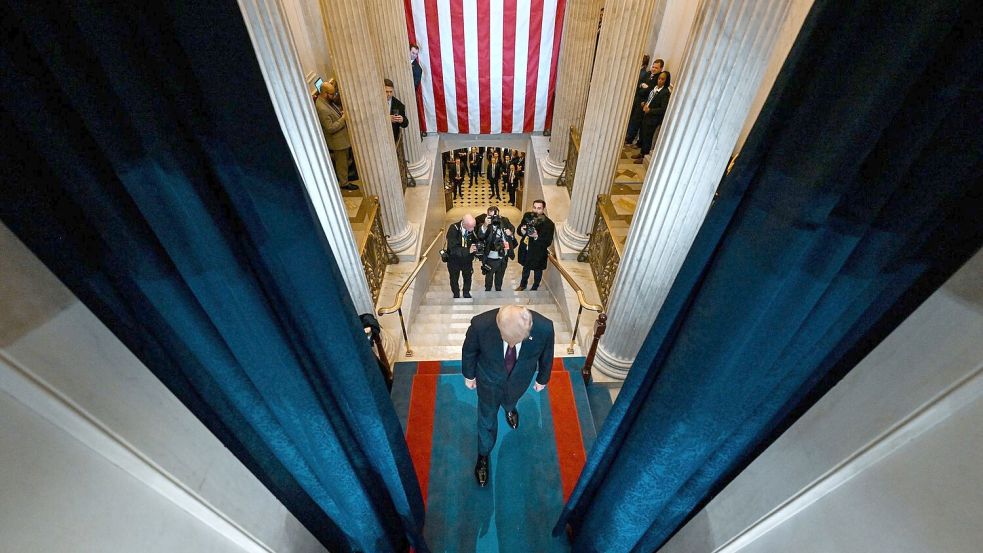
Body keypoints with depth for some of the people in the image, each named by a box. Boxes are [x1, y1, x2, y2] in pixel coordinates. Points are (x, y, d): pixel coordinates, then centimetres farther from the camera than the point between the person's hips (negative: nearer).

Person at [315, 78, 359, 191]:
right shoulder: (322, 108, -30)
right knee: (341, 162, 7)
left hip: (342, 135, 9)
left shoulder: (327, 100, -2)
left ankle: (344, 175, 46)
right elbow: (330, 128, -28)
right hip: (337, 140, -9)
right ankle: (344, 183, 23)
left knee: (345, 158, 26)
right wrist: (343, 118, -25)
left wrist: (340, 112, 0)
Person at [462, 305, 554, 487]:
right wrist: (469, 375, 1)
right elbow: (469, 350, -16)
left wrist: (542, 379, 5)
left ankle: (509, 408, 74)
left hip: (519, 380, 1)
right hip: (489, 379, -1)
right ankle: (483, 455, 55)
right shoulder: (481, 324, -41)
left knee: (510, 401, 36)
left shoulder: (544, 328, -38)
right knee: (487, 419, 24)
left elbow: (546, 355, -13)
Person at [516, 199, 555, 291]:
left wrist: (537, 237, -38)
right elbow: (519, 230, 0)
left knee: (537, 271, 21)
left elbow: (548, 242, -22)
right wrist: (522, 231, -23)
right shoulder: (527, 216, -10)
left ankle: (534, 288, 46)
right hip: (525, 249, 4)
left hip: (538, 253, -4)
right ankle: (523, 285, 52)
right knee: (525, 268, 28)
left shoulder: (548, 223, -24)